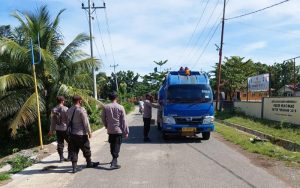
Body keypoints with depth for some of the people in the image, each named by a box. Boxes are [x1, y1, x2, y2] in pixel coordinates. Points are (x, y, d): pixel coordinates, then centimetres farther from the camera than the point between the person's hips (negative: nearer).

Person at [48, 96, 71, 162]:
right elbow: (69, 119, -12)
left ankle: (61, 158, 17)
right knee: (70, 143, 10)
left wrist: (51, 131, 14)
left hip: (58, 129, 5)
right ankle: (69, 157, 11)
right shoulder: (65, 109, -13)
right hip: (65, 129, -5)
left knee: (60, 144, 12)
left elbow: (52, 121, 6)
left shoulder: (53, 110, 3)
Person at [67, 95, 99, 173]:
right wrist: (89, 132, -6)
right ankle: (89, 163, 29)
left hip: (72, 134, 6)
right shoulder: (81, 110, -17)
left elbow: (68, 121, 12)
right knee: (86, 149, 12)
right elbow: (86, 122, -15)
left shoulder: (69, 110, 4)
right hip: (81, 134, -6)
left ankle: (74, 167, 13)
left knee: (73, 150, 12)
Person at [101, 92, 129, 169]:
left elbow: (103, 119, 4)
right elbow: (123, 121, -9)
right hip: (118, 130, -3)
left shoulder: (105, 107, -4)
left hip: (110, 130, 3)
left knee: (112, 145, 18)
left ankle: (114, 159, 33)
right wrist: (126, 132, -3)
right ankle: (114, 163, -4)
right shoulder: (120, 107, -10)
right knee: (117, 146, 2)